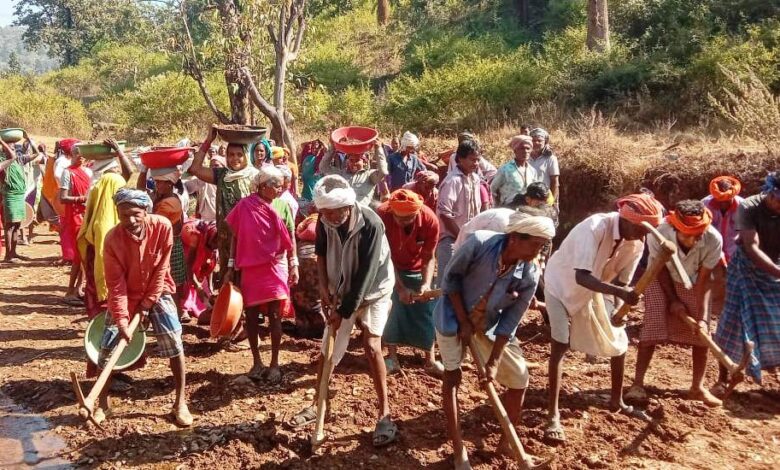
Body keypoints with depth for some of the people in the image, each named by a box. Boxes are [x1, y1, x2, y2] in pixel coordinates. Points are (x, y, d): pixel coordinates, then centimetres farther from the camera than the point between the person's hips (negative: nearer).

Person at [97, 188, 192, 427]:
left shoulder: (162, 226, -22)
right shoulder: (113, 238, -22)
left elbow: (161, 269, -14)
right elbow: (115, 282, -18)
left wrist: (147, 303, -12)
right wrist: (121, 318, -24)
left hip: (157, 291, 0)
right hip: (125, 294, 1)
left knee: (174, 341, -11)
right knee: (106, 346, -3)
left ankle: (180, 402, 1)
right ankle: (103, 403, 16)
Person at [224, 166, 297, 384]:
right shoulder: (244, 205, -6)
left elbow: (289, 237, 3)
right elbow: (235, 236, 1)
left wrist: (294, 264, 2)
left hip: (274, 267, 0)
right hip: (250, 268, 0)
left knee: (274, 316, -1)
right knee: (251, 315, 6)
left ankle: (274, 363, 9)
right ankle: (256, 362, 19)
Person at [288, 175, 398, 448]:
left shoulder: (372, 225, -31)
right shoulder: (325, 220, -17)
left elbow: (366, 276, -27)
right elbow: (321, 251, 5)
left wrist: (345, 311, -23)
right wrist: (323, 286, -5)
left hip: (372, 291, -4)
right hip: (340, 291, 5)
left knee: (371, 346, -16)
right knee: (328, 349, 7)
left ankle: (385, 414, -4)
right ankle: (318, 405, 25)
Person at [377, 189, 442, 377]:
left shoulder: (430, 219, -30)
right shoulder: (382, 215, -33)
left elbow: (428, 257, -17)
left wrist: (426, 283, -33)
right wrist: (400, 287, -29)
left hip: (417, 269, 1)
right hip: (390, 267, -1)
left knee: (426, 312, 2)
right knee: (390, 308, -6)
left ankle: (430, 360, 14)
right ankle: (392, 358, 7)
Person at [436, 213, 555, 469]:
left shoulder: (529, 275, -21)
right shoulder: (479, 243, -31)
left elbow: (509, 321, -13)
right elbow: (451, 278, -17)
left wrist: (493, 362, -13)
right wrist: (464, 322, -17)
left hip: (491, 325, 3)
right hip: (454, 317, -3)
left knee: (519, 380, 2)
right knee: (452, 377, -2)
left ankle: (507, 442, 24)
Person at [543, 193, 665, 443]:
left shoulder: (636, 244, -16)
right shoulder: (595, 228, -37)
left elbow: (621, 281, -9)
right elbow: (581, 277, -45)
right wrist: (619, 292, -56)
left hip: (592, 290, 7)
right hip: (561, 284, -6)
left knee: (619, 341, 9)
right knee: (560, 345, -15)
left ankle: (617, 401, 29)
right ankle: (553, 415, -7)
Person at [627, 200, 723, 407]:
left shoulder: (714, 240, -34)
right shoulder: (659, 235, -36)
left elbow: (703, 280, -23)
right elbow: (661, 270, -17)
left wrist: (702, 316, -26)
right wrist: (673, 300, -14)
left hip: (693, 283, 2)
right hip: (661, 280, -2)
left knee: (701, 333, -1)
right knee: (652, 329, -10)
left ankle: (697, 387, 14)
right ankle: (638, 384, -3)